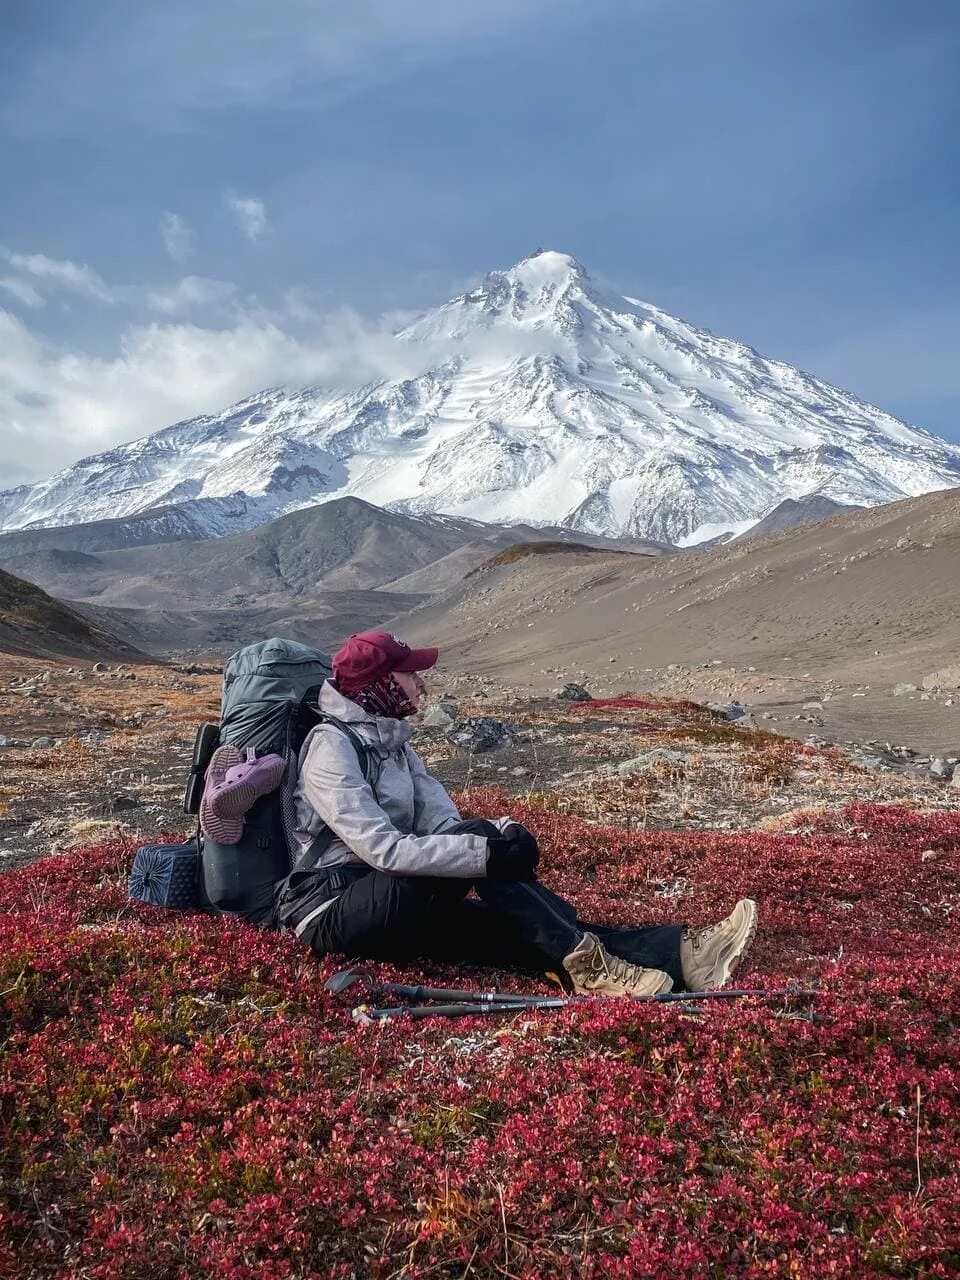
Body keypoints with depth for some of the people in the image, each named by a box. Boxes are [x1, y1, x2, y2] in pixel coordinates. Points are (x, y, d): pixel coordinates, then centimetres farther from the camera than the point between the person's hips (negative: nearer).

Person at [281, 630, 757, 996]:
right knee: (479, 840, -25)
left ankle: (677, 954, -22)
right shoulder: (331, 746, -14)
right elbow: (382, 848, -25)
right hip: (334, 914, -7)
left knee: (518, 929, -13)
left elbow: (443, 825, 2)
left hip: (394, 910, 7)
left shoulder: (392, 744, 12)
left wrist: (501, 835, -20)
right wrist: (485, 849, -28)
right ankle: (583, 964, -25)